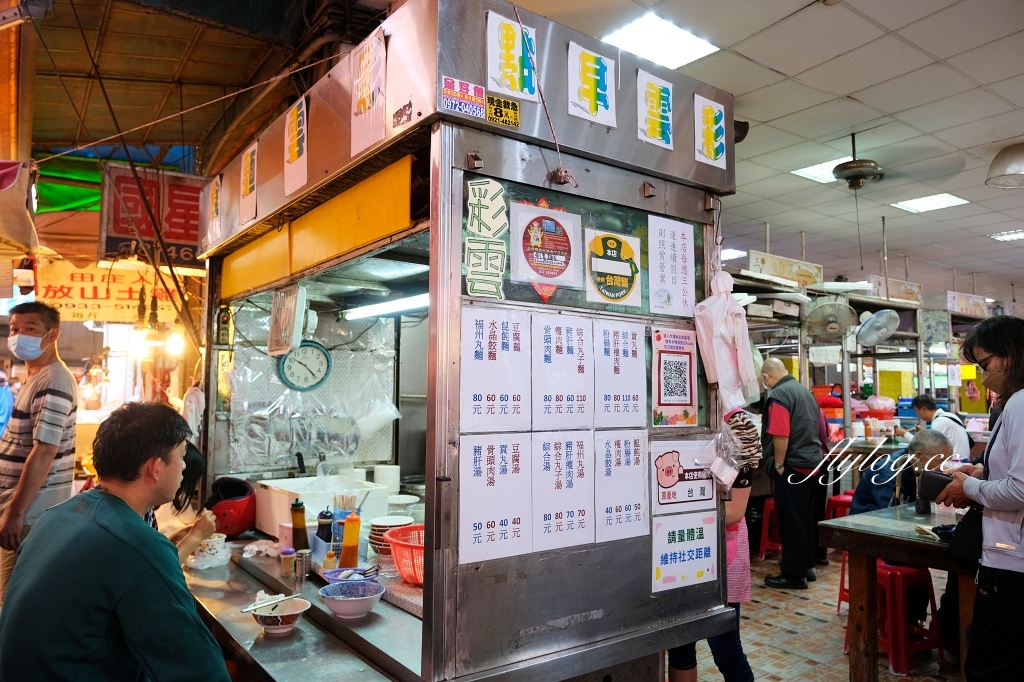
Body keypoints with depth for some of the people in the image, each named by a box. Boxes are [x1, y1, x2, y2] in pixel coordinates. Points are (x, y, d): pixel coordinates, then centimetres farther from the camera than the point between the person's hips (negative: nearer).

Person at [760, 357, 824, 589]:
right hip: (811, 463, 9)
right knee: (805, 518, 17)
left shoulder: (778, 395, -16)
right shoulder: (804, 391, 13)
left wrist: (778, 465, -14)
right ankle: (806, 566, 26)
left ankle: (794, 574, 5)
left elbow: (780, 435, -23)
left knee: (791, 521, -1)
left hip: (792, 466, -9)